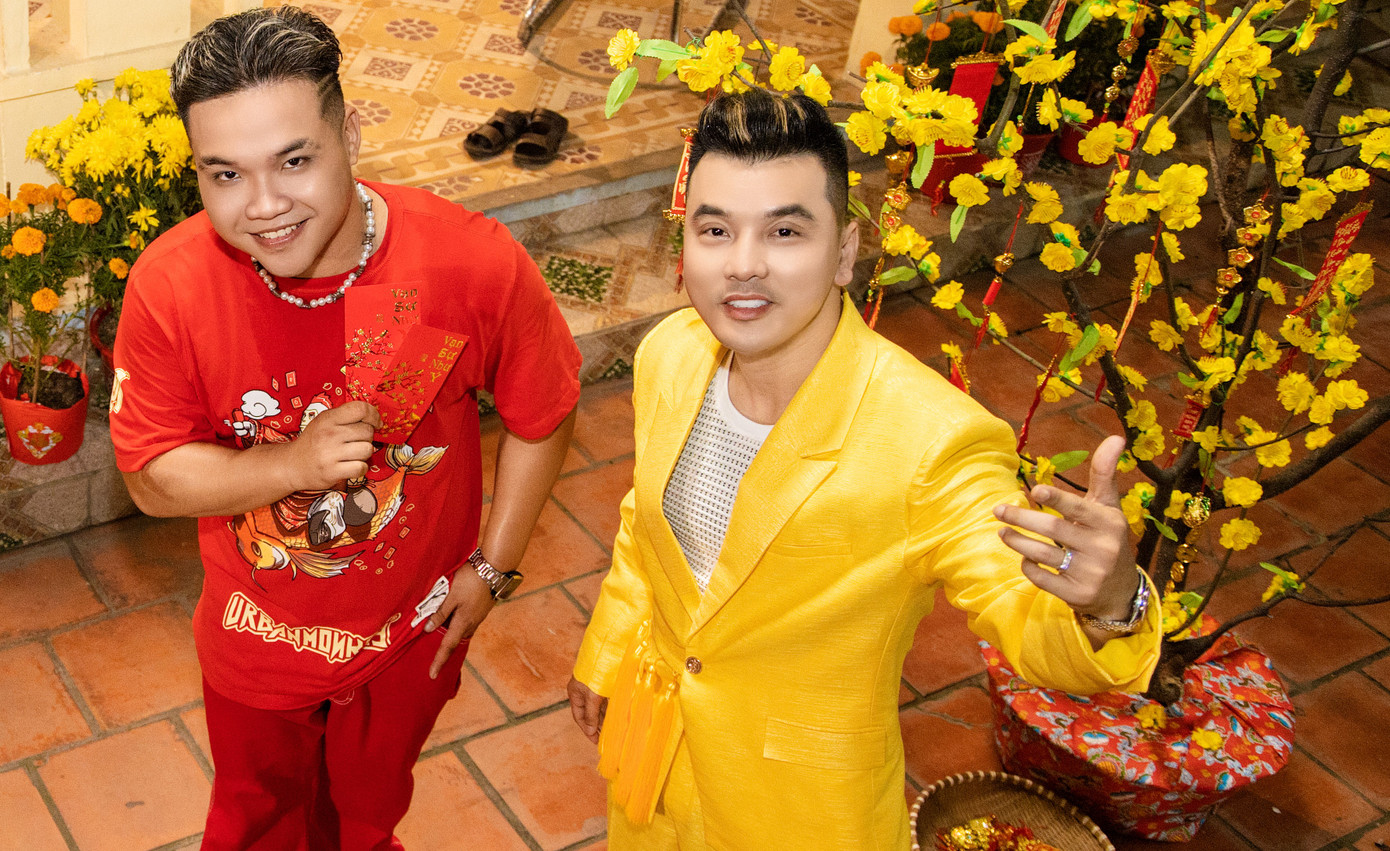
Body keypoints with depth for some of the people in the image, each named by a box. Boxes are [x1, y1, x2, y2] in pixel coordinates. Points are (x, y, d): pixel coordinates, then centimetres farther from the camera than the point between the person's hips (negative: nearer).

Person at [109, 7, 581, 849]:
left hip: (412, 633, 0)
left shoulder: (475, 263, -29)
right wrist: (296, 465, -32)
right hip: (256, 642, 0)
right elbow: (154, 478, -16)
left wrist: (492, 567, -7)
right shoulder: (169, 284, -27)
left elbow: (542, 415, -11)